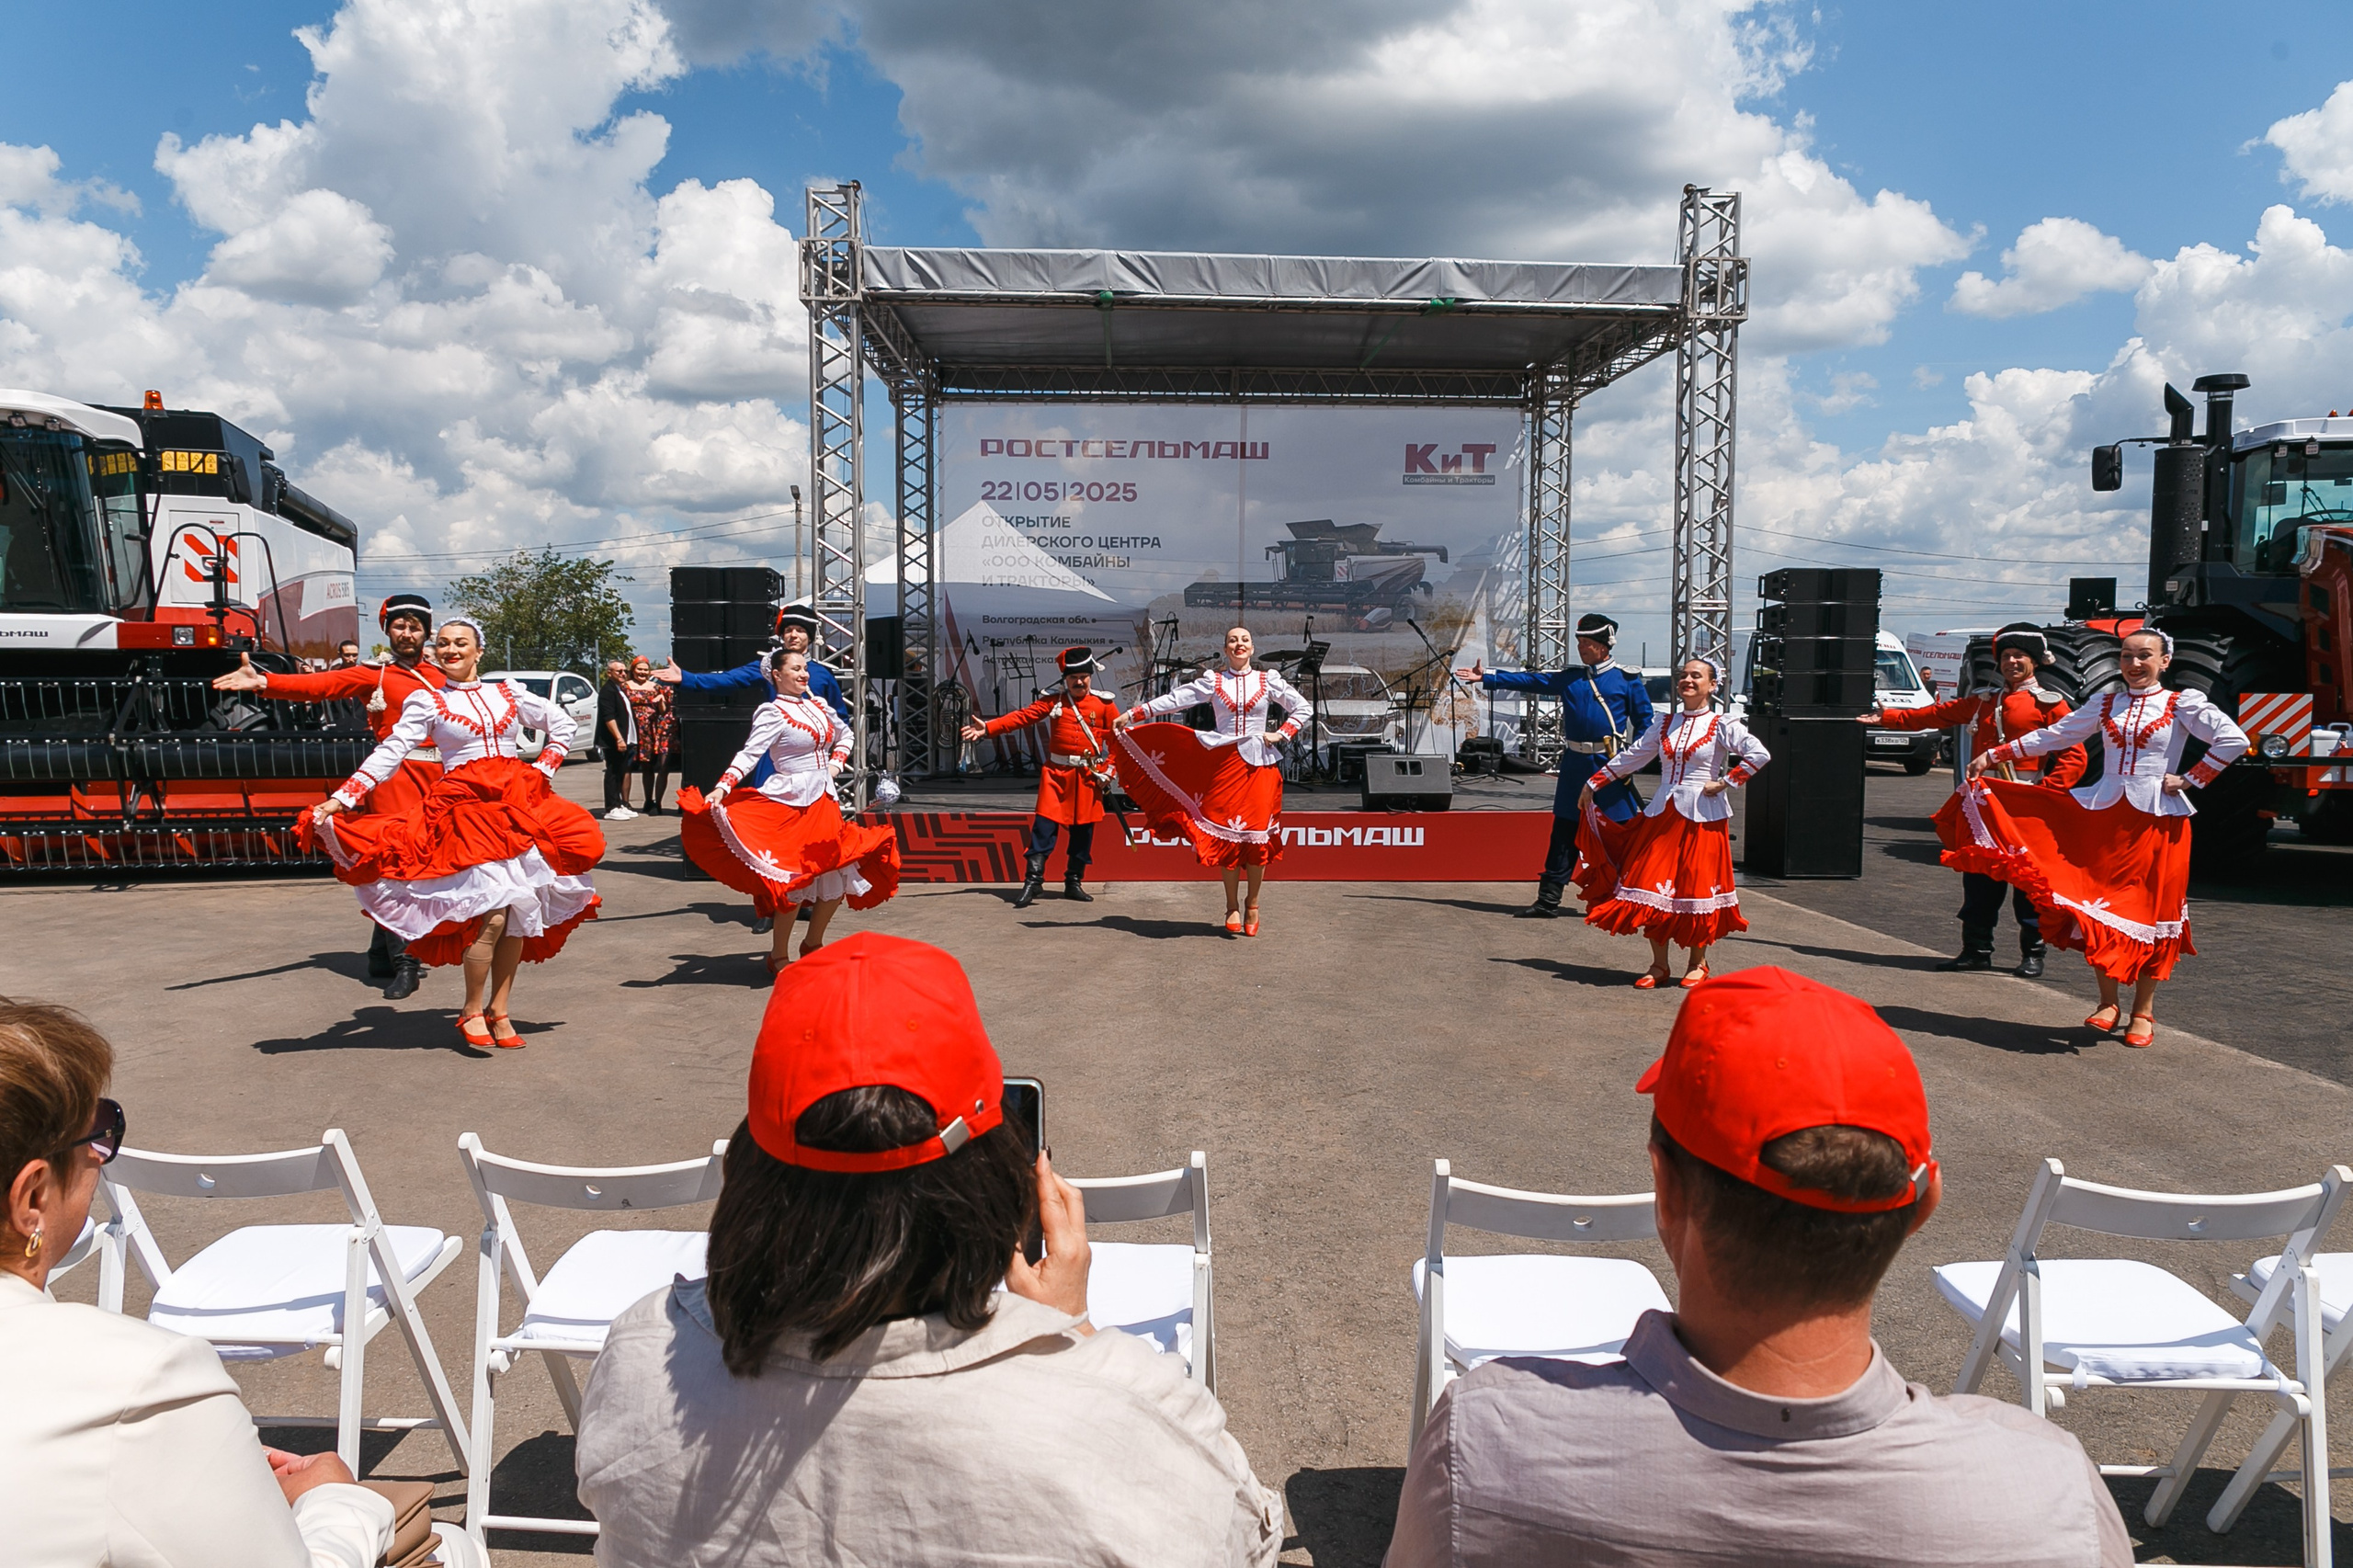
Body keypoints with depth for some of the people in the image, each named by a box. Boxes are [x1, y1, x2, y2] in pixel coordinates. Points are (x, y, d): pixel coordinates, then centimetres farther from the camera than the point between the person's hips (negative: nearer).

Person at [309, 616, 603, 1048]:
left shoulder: (507, 693, 14)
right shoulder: (426, 702, 6)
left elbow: (562, 724, 23)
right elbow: (389, 753, -2)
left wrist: (543, 770, 11)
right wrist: (339, 800, -12)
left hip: (520, 804, 4)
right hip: (465, 809, -4)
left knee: (522, 912, 0)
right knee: (492, 913, -17)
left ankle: (499, 1010, 12)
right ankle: (472, 1012, 0)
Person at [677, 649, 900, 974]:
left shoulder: (817, 705, 11)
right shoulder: (772, 712, -10)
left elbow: (844, 734, 27)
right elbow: (749, 753, -20)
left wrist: (836, 764, 11)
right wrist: (722, 787, -33)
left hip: (823, 801, 7)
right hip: (790, 804, -7)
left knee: (838, 876, 7)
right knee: (793, 880, -6)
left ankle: (813, 943, 26)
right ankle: (778, 957, 8)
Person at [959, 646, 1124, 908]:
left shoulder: (1104, 704, 2)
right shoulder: (1052, 702, 4)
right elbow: (1021, 717, -6)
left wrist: (1109, 767, -6)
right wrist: (988, 728, -18)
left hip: (1088, 776, 0)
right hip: (1056, 773, 0)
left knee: (1083, 830, 6)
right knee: (1045, 825, -8)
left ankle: (1074, 882, 17)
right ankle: (1033, 879, -6)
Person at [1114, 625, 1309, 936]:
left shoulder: (1268, 681, 8)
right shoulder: (1212, 681, 7)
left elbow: (1301, 709, 14)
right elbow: (1175, 700, 0)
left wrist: (1281, 734, 0)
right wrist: (1132, 715, -7)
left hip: (1259, 765, 0)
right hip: (1224, 763, 0)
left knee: (1257, 835, -4)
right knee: (1226, 835, -3)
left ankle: (1252, 906, 11)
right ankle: (1232, 907, 10)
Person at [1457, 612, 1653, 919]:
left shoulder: (1627, 679, 0)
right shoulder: (1568, 678, 11)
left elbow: (1644, 721, 3)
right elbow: (1528, 680, 8)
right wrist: (1486, 677, 2)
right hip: (1575, 766, 4)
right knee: (1564, 834, 7)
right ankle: (1548, 901, 12)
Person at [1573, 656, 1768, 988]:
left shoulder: (1722, 725, -3)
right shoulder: (1664, 723, 12)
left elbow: (1760, 754, -14)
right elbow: (1631, 756, 17)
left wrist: (1726, 782, -13)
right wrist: (1593, 784, 18)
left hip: (1703, 817, -4)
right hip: (1662, 815, 4)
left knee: (1697, 887, 1)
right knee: (1653, 886, 0)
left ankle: (1698, 963, 18)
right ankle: (1659, 966, 10)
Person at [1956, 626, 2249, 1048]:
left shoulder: (2182, 704, 0)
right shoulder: (2106, 704, 12)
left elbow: (2233, 740, -10)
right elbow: (2052, 737, 13)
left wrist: (2190, 779, -10)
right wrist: (1992, 756, 9)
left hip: (2157, 820, -3)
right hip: (2104, 815, 4)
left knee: (2149, 909, 1)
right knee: (2100, 906, 1)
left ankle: (2144, 1012, 12)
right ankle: (2109, 1003, 12)